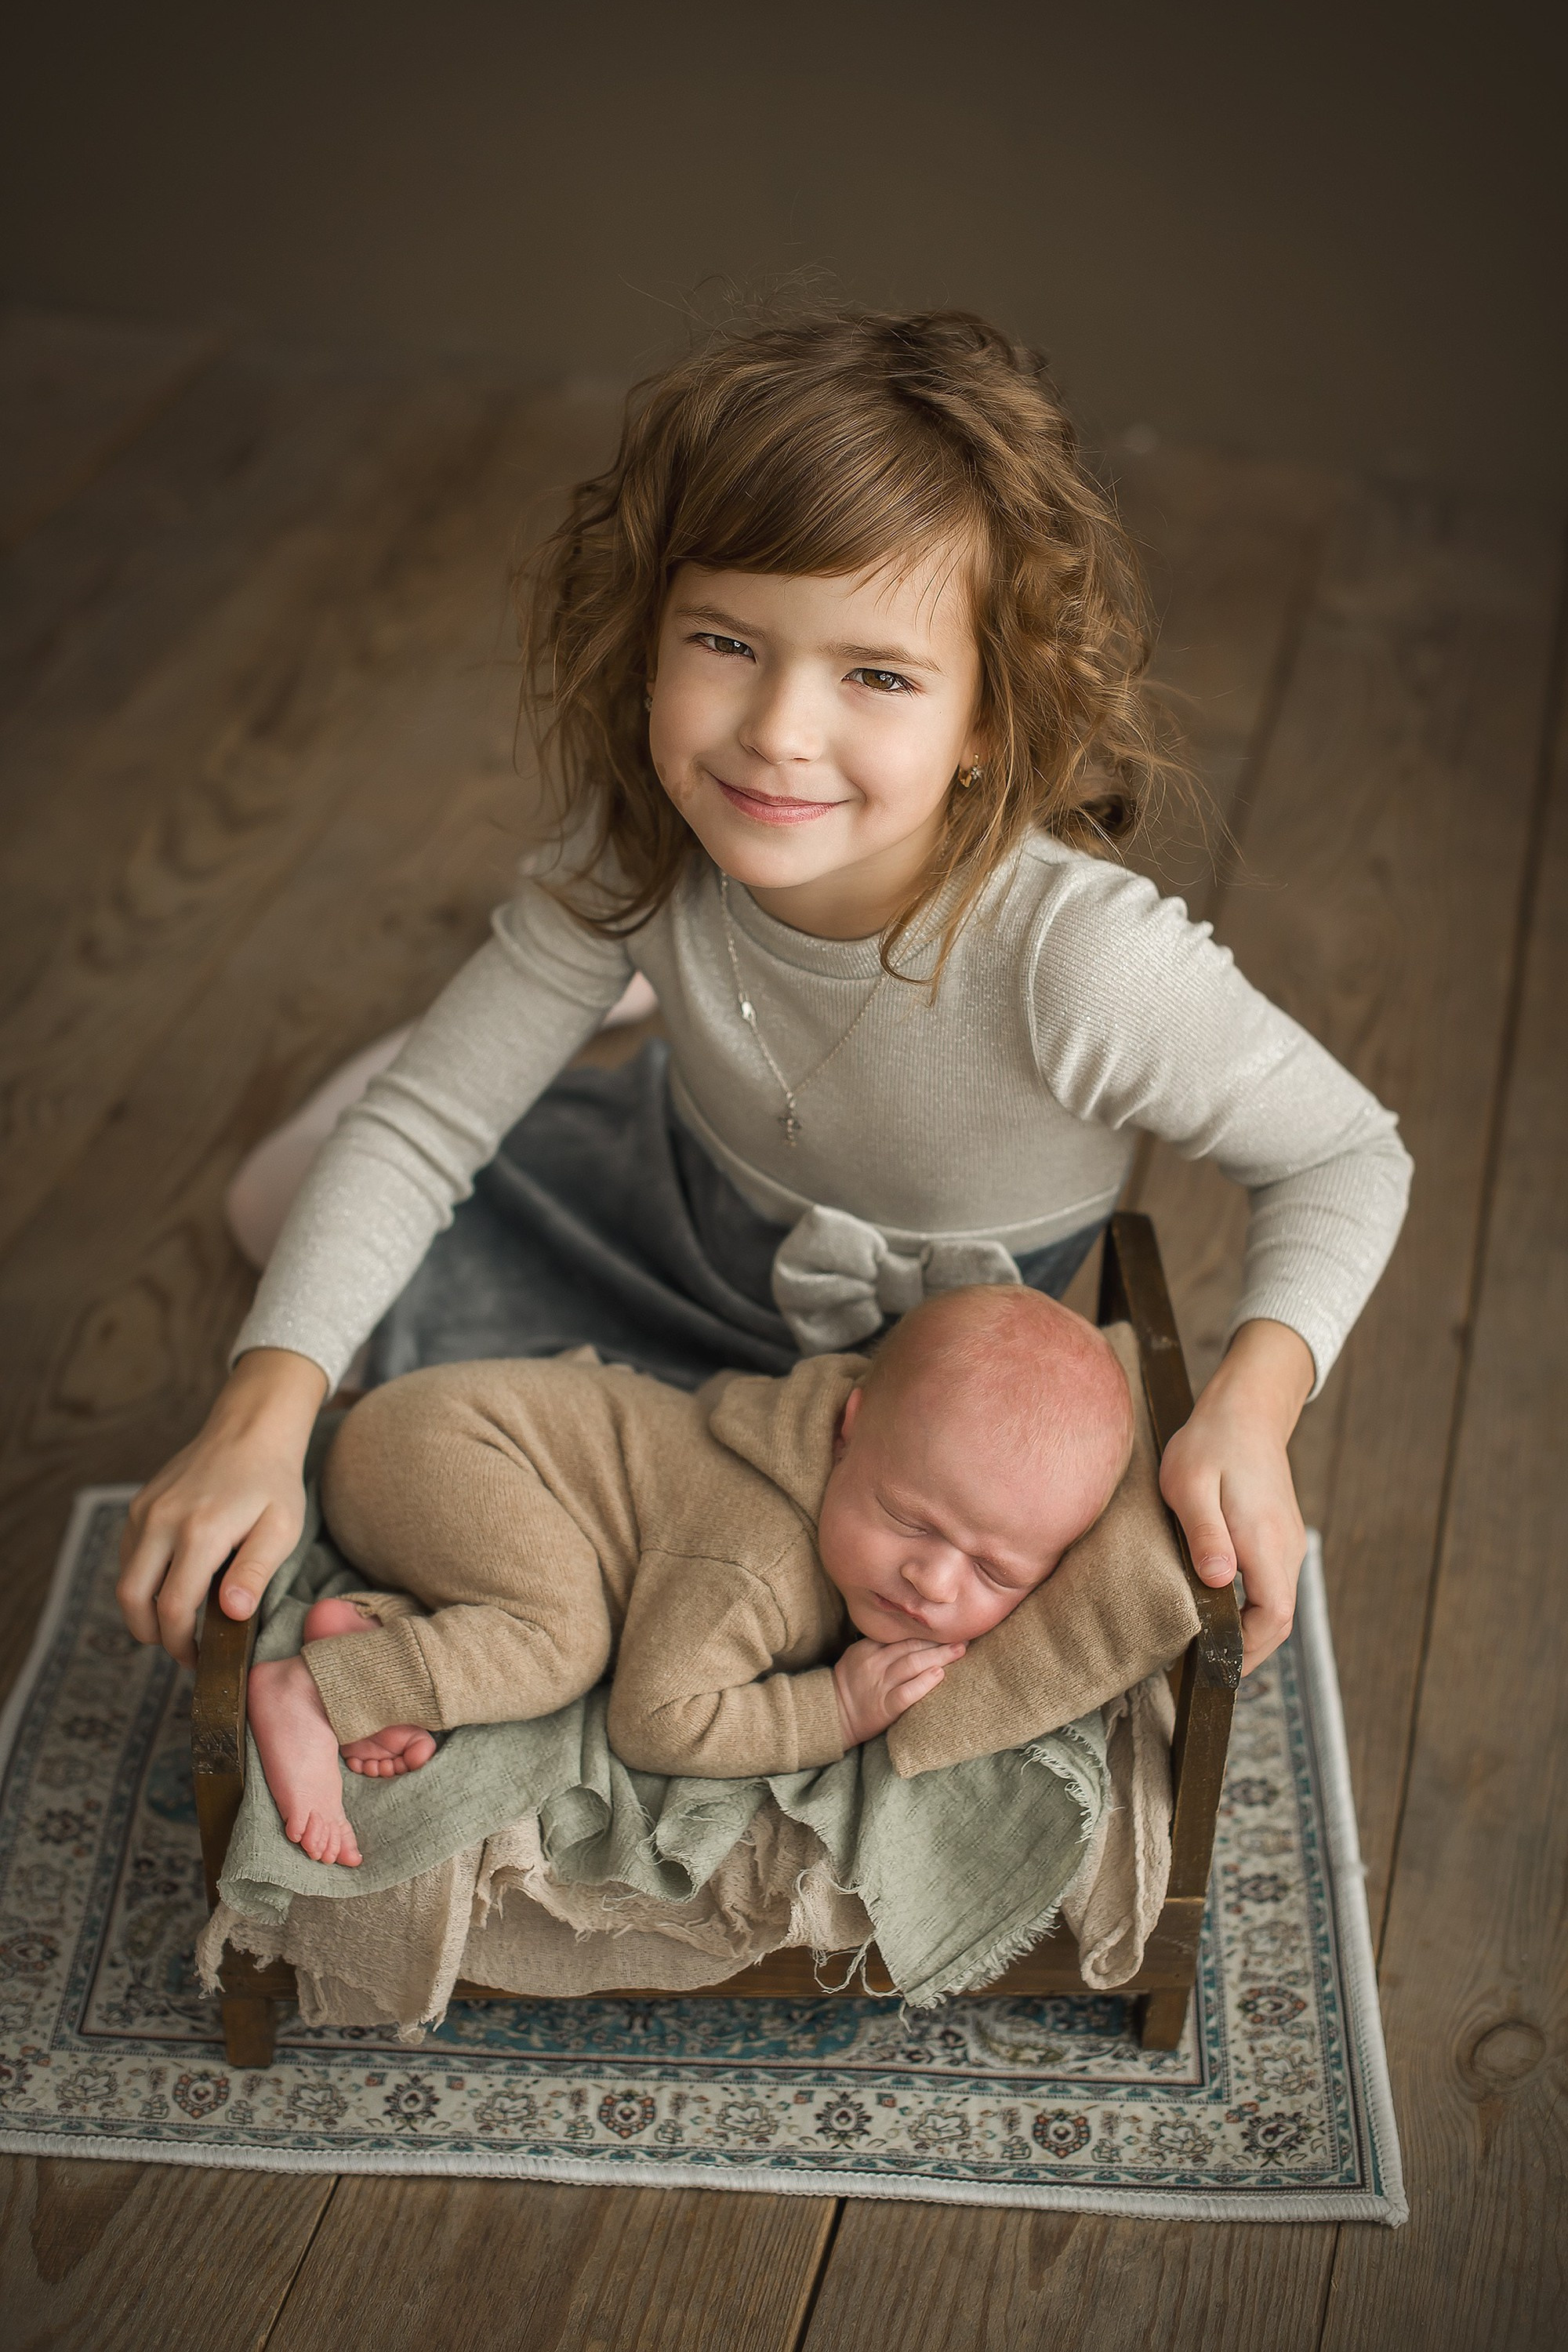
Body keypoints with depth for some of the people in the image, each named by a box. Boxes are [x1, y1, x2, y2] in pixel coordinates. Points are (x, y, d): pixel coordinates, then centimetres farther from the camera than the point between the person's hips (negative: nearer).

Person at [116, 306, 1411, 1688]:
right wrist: (264, 1410, -35)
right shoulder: (638, 854, -29)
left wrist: (1256, 1394, -43)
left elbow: (1350, 1156, -24)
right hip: (677, 1204, 3)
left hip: (923, 1332, -2)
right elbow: (421, 1128, -21)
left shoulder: (1078, 957, -41)